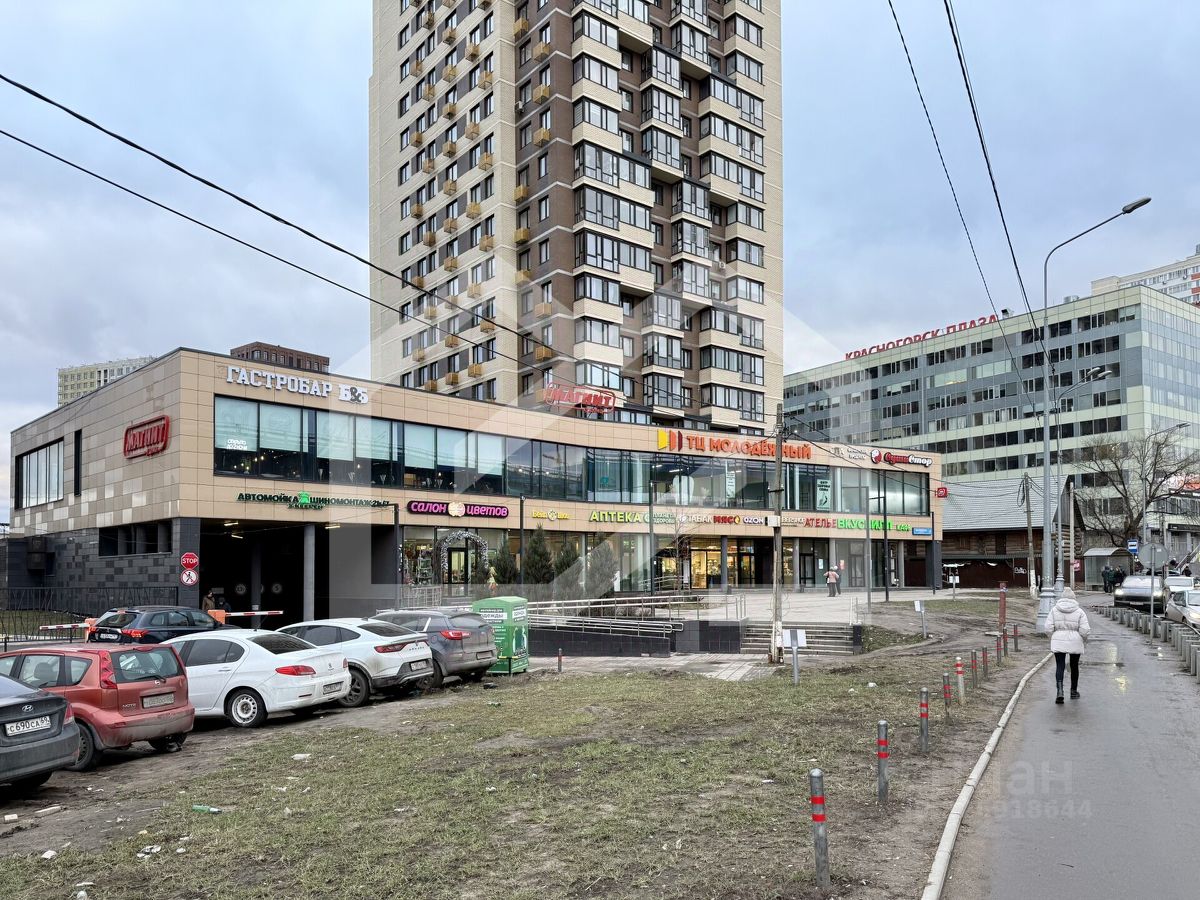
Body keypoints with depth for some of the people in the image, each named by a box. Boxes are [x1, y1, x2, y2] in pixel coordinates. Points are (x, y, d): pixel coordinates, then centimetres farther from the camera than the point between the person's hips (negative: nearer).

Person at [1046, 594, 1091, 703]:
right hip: (1075, 643, 0)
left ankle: (1060, 691, -18)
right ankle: (1074, 691, 29)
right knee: (1074, 666, 17)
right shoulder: (1079, 612, -4)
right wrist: (1084, 639, 11)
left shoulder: (1054, 610, 0)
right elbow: (1085, 630, -9)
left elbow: (1049, 627, -5)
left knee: (1059, 666, 1)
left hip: (1058, 643, 0)